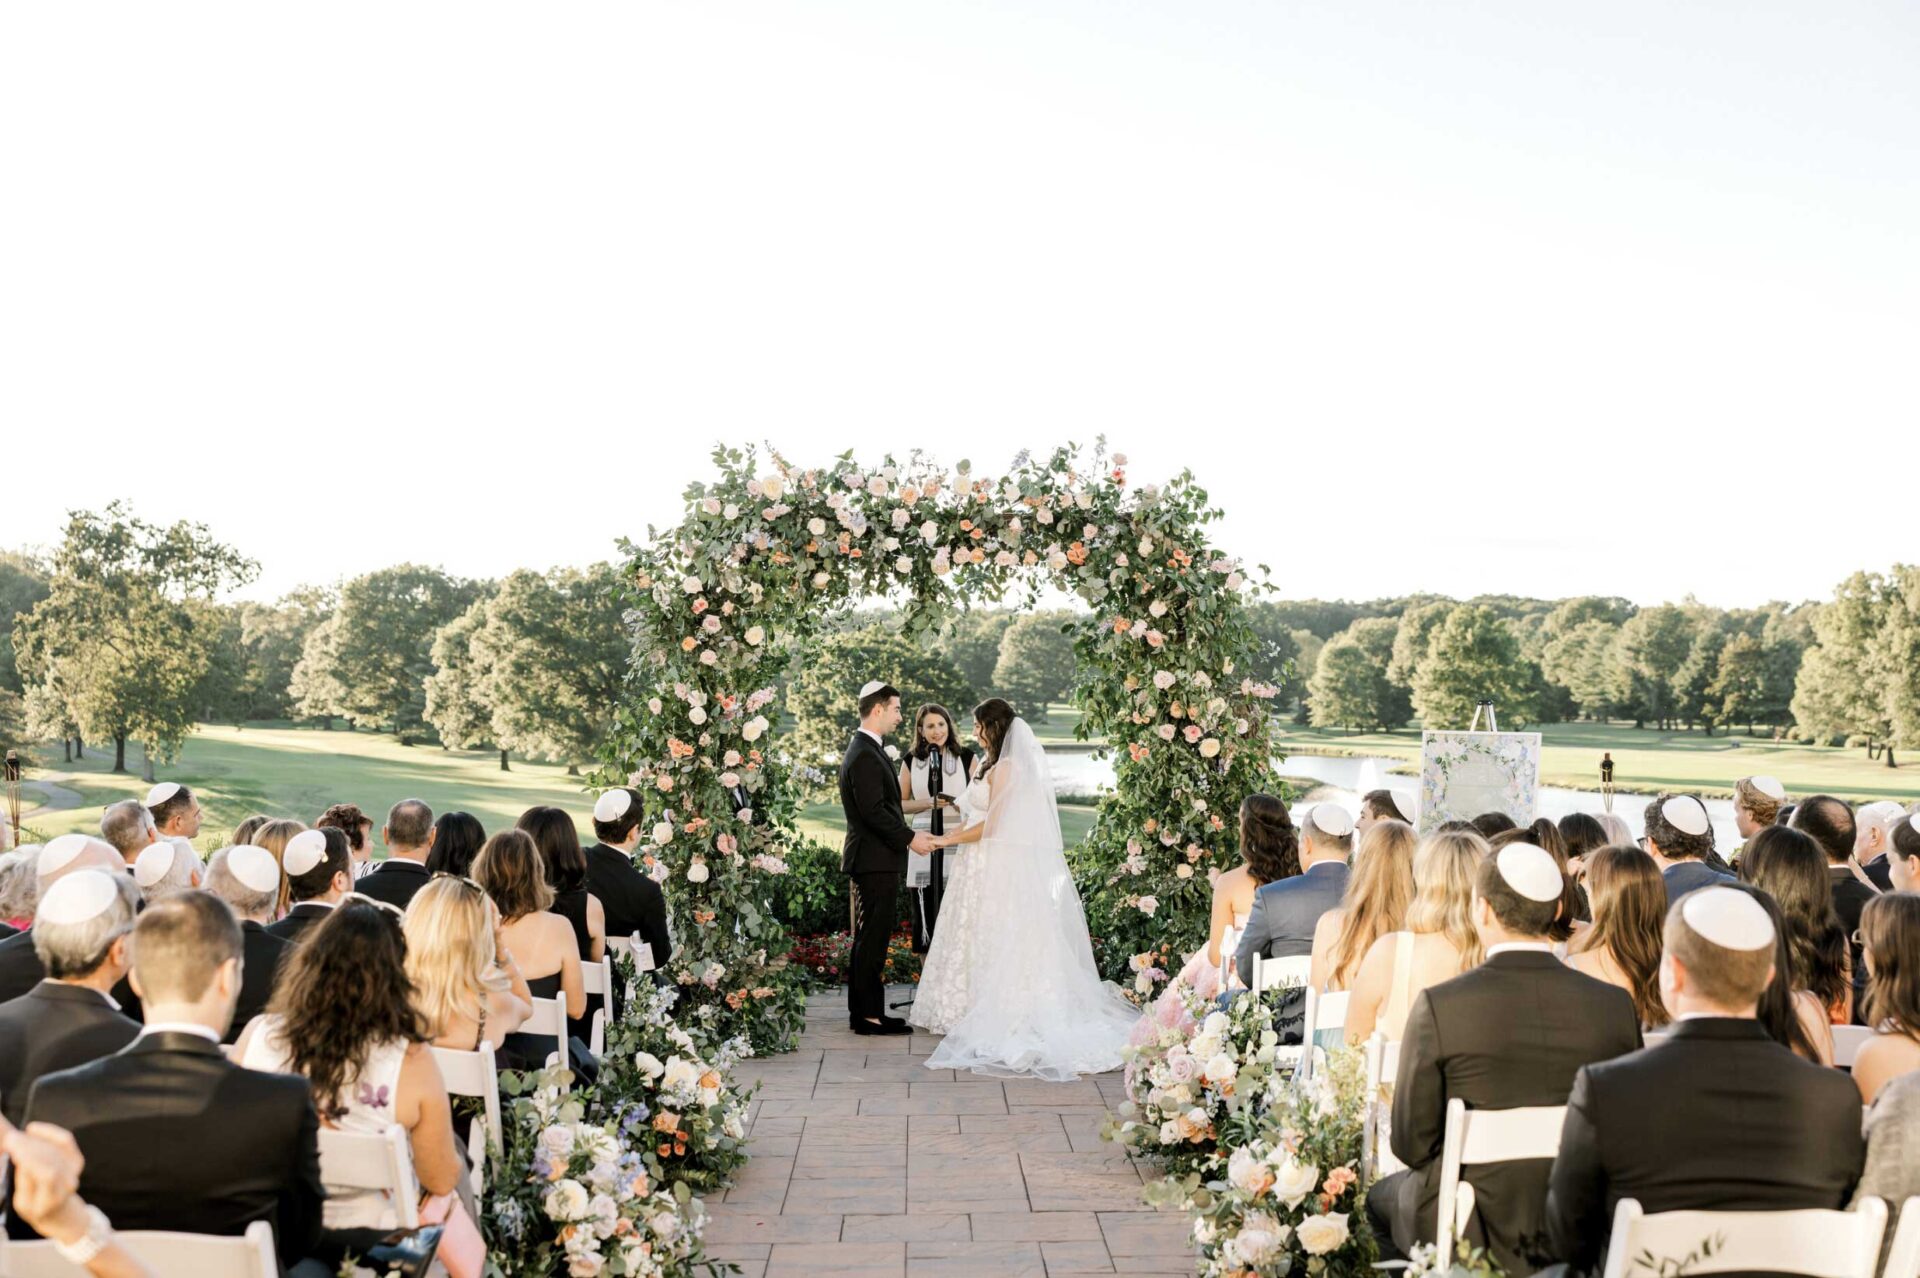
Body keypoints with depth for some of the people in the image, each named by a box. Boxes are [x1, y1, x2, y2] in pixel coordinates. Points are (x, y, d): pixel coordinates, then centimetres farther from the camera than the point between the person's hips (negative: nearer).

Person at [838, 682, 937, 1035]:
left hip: (874, 861, 11)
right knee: (872, 941, -6)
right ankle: (867, 1015, -3)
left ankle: (865, 1012, 18)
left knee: (869, 940, 13)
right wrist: (910, 838, -15)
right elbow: (873, 811, -21)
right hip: (876, 862, -11)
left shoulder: (867, 750, 17)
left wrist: (909, 834, 14)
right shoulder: (865, 755, -16)